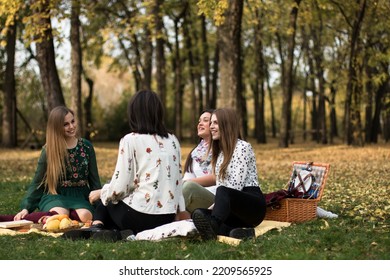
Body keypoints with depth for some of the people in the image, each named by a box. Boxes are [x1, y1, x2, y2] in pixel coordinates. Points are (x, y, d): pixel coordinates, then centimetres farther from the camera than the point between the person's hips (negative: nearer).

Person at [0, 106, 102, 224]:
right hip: (55, 196, -2)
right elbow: (37, 182, 4)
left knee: (85, 216, -36)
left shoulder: (86, 146, 8)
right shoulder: (48, 150, 2)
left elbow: (94, 178, 14)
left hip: (80, 196, 3)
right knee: (58, 216, -40)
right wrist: (26, 208, -8)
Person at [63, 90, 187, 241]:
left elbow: (119, 188, -10)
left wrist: (102, 193, 9)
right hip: (167, 218, 5)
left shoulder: (130, 140, -7)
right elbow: (177, 181, 9)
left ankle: (97, 228, 3)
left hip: (140, 216, -5)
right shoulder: (173, 140, 9)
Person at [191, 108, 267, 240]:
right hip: (235, 211, 7)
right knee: (198, 214, -21)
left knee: (223, 191, -38)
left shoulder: (243, 147, -4)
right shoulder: (220, 151, 21)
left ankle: (213, 227, -67)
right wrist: (216, 207, -2)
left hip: (253, 205, -7)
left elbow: (236, 185, -13)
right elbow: (219, 184, 14)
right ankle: (236, 232, -40)